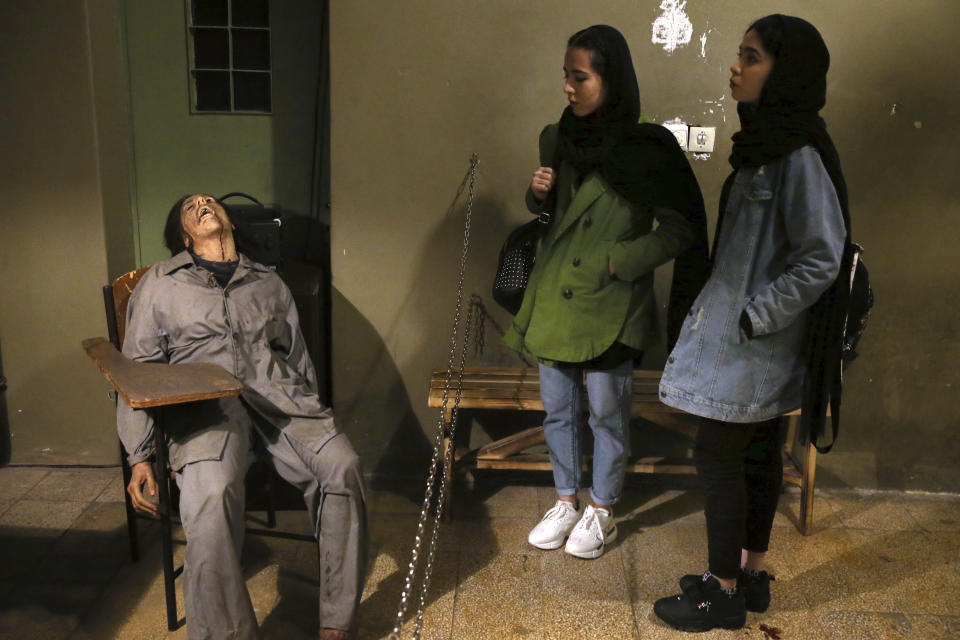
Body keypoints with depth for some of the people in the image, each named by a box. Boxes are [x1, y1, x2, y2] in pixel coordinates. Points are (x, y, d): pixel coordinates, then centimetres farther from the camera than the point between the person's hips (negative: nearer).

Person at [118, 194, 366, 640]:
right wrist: (139, 457, 3)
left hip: (278, 397, 2)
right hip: (206, 404, -2)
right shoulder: (160, 284, 19)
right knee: (210, 493, -35)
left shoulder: (268, 283, 27)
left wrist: (315, 423, 13)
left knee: (341, 466, -26)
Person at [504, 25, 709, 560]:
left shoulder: (647, 150, -12)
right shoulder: (559, 139, 5)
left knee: (607, 414, 9)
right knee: (558, 410, 15)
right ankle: (567, 503, 34)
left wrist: (619, 261, -15)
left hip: (609, 306, -5)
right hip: (554, 299, 6)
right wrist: (539, 192, -2)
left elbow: (681, 230, -9)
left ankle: (603, 514, 29)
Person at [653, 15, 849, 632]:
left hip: (755, 340, -9)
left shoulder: (800, 156, -19)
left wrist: (752, 317, -18)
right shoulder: (766, 144, 10)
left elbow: (821, 259, -21)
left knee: (719, 457, 0)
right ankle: (751, 576, 30)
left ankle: (725, 593, 16)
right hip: (748, 331, 9)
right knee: (758, 453, 16)